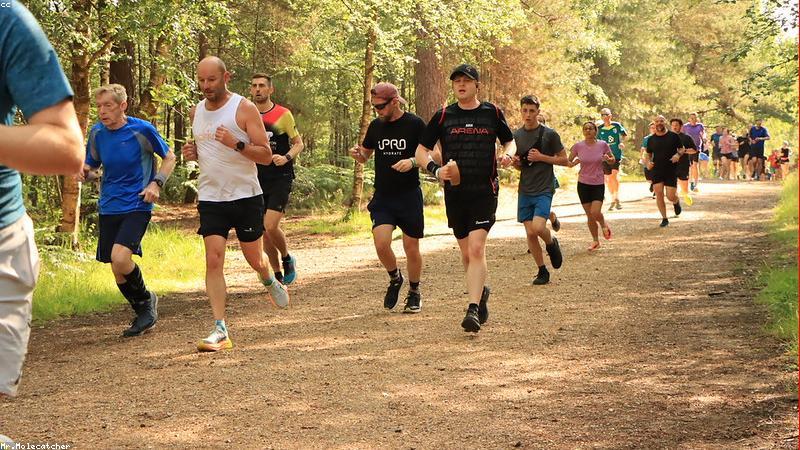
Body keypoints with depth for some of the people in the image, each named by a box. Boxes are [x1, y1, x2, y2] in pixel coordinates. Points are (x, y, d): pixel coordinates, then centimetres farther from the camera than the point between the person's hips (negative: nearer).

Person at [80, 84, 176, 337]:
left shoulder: (142, 130, -10)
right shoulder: (97, 133, 2)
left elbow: (169, 157, 3)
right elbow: (92, 163, 16)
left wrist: (156, 183, -12)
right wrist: (84, 169, -7)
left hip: (137, 205, -5)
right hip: (108, 209, 5)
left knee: (120, 258, -24)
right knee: (117, 270, 7)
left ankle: (146, 300, 3)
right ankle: (145, 314, 28)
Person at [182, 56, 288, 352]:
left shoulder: (244, 108, -8)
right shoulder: (196, 112, 8)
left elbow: (266, 155, -11)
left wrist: (236, 144, -27)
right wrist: (192, 153, 1)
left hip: (246, 195, -3)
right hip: (211, 197, 3)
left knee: (255, 259, 8)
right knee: (213, 259, -11)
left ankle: (270, 281, 46)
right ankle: (220, 330, -11)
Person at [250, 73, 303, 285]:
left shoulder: (283, 114, -3)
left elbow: (299, 143, 2)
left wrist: (286, 157, -17)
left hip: (280, 178, -4)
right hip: (257, 179, 5)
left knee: (270, 226, -17)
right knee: (263, 232, 5)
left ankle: (287, 259, 11)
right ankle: (278, 275, 19)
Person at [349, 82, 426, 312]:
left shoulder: (415, 124, -6)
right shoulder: (376, 125, 8)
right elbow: (365, 156, 19)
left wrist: (413, 161, -23)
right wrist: (357, 154, -4)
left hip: (409, 196, -3)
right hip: (382, 197, 3)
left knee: (411, 248, 4)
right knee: (381, 244, -13)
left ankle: (414, 293, 25)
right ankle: (395, 278, 16)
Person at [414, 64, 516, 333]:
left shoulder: (492, 113, 4)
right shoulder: (443, 116, 4)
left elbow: (509, 141, 19)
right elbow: (421, 151, 7)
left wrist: (508, 154, -5)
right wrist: (436, 170, -13)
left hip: (485, 192, -2)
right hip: (455, 193, 2)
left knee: (477, 248, -17)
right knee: (467, 254, 10)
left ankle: (473, 310, -19)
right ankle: (480, 292, 38)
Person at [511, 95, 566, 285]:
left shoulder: (549, 134, -5)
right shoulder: (516, 136, 8)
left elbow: (564, 160, -1)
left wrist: (541, 157, -14)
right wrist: (515, 161, -4)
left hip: (544, 189, -5)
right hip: (525, 190, 5)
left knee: (538, 227, -21)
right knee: (530, 233, 3)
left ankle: (552, 243, 13)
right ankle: (542, 272, 16)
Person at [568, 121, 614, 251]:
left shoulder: (603, 145, -5)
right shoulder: (578, 146, -5)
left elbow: (612, 160, 8)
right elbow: (568, 163, 5)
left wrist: (608, 159, -15)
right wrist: (575, 162, -17)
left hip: (598, 184, -1)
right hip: (583, 184, 1)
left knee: (595, 212, -16)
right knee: (590, 215, 5)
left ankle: (603, 224, 19)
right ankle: (595, 241, 23)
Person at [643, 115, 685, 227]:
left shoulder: (673, 136, 0)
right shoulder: (651, 139, 6)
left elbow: (681, 149, 9)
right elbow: (648, 154, 14)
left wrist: (678, 154, -13)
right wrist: (647, 163, -6)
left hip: (671, 171, -2)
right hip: (657, 171, 2)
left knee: (670, 196, -5)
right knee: (659, 194, -7)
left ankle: (676, 202, 34)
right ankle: (664, 219, 6)